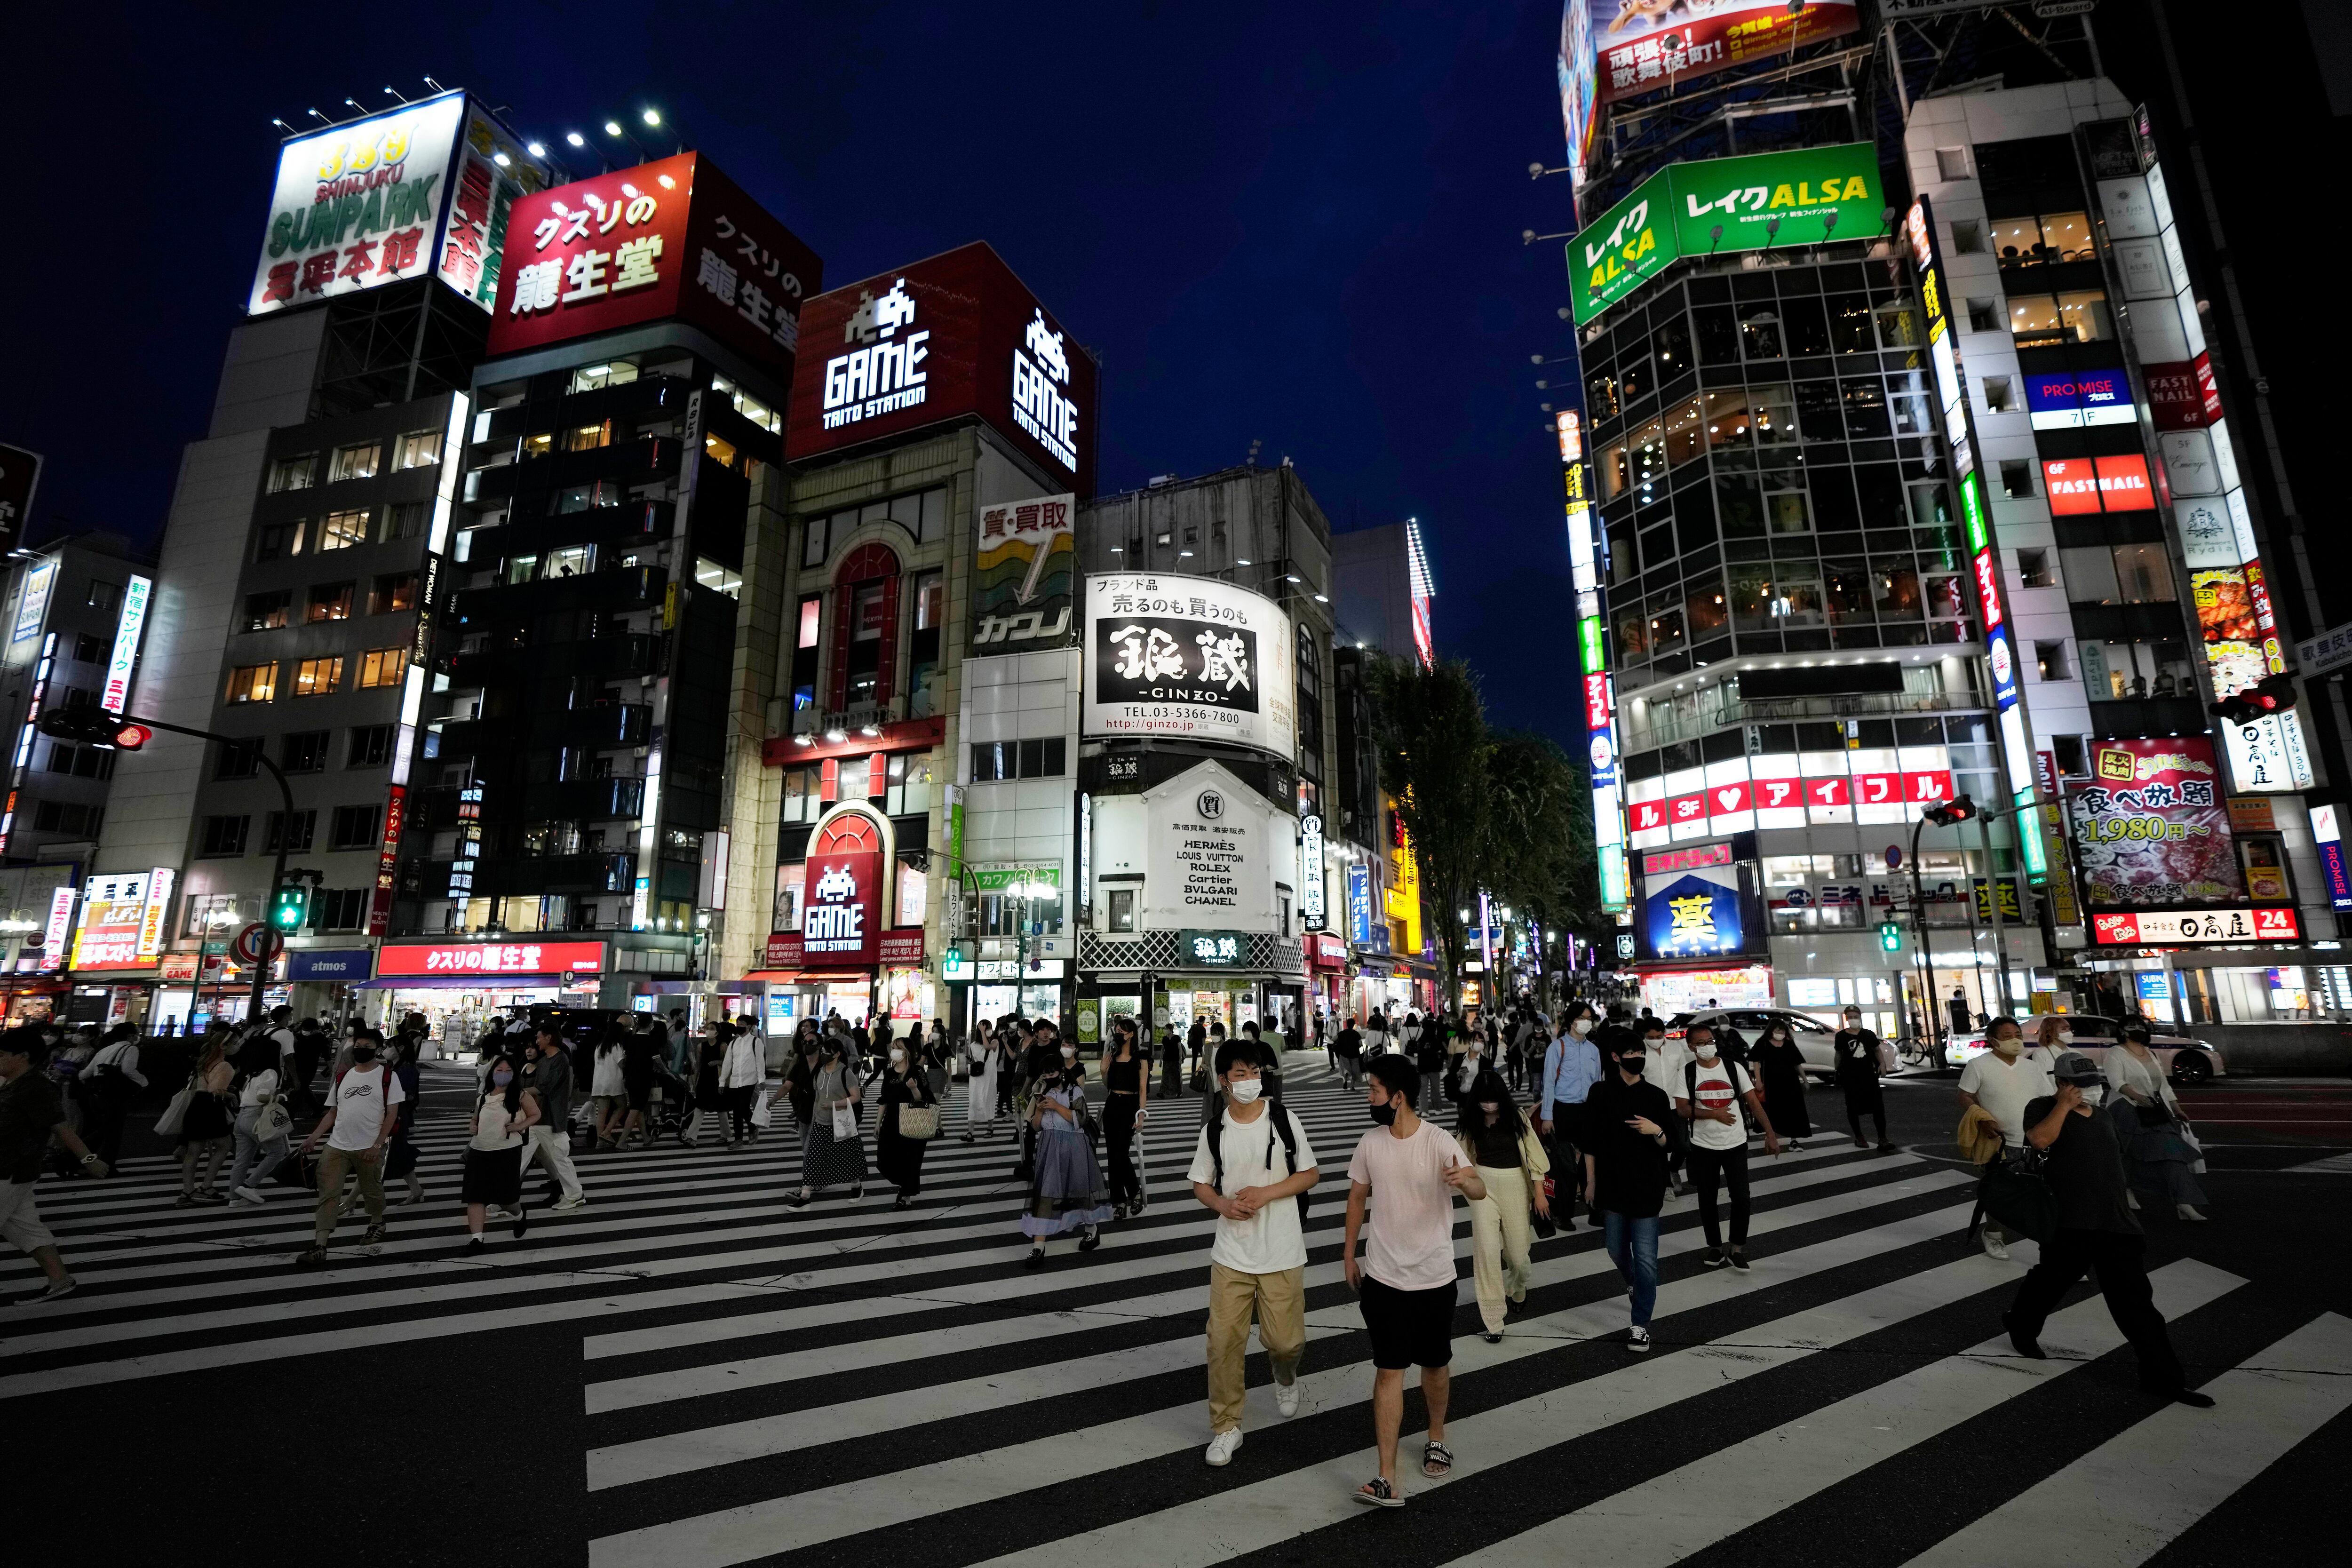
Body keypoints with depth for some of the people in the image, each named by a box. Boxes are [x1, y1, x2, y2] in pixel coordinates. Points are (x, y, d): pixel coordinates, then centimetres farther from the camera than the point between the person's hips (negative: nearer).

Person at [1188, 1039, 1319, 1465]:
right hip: (1231, 1253, 1)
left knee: (1285, 1340, 6)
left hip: (1282, 1253, -1)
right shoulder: (1214, 1131, -2)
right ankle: (1226, 1427, 22)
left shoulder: (1283, 1120, -7)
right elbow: (1200, 1184, 8)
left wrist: (1266, 1193, -16)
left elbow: (1309, 1174, -2)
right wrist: (1222, 1204, -14)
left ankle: (1285, 1373, 43)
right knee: (1224, 1339, 2)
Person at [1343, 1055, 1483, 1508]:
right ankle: (1387, 1479, 4)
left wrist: (1466, 1180, -53)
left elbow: (1479, 1192, -29)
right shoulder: (1370, 1143, -5)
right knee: (1389, 1371, 0)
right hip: (1382, 1277, 2)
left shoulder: (1439, 1142, -17)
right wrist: (1349, 1254, 12)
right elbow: (1358, 1196, 8)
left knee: (1435, 1366, 18)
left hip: (1434, 1278, -1)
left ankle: (1436, 1438, 44)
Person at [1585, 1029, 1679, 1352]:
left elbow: (1669, 1145, 5)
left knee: (1646, 1259, -2)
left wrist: (1656, 1131, -16)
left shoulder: (1656, 1096, -1)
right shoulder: (1601, 1093, -3)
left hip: (1647, 1188, -1)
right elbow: (1590, 1142, 1)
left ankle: (1641, 1325, 9)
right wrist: (1591, 1181, 1)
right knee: (1617, 1249, 18)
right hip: (1611, 1186, 1)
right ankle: (1632, 1283, 49)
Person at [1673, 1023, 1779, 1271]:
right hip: (1703, 1146, 0)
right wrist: (1714, 1114, -18)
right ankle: (1715, 1247, 26)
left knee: (1741, 1197, -5)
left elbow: (1754, 1102, -3)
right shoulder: (1688, 1073, -5)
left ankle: (1738, 1250, 13)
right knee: (1707, 1200, 9)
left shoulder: (1734, 1068, -3)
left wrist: (1770, 1134, -10)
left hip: (1735, 1144, 0)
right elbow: (1682, 1109, -9)